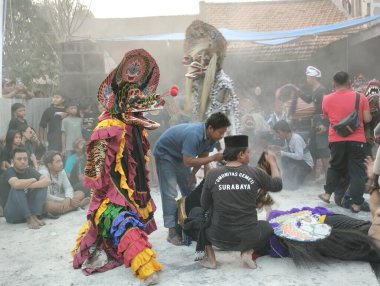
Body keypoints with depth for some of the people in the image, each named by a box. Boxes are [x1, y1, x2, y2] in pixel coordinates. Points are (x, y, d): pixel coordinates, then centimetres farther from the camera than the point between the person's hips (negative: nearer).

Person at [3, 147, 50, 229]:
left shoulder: (30, 171, 2)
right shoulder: (9, 171, -11)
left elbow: (47, 181, -15)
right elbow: (16, 184, -35)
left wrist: (28, 185, -27)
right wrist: (33, 180, -17)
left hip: (29, 208, 4)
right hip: (12, 214, -4)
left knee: (42, 185, -12)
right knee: (17, 189, -27)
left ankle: (34, 216, -22)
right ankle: (29, 219, -26)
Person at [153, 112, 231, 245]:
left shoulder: (211, 136, -14)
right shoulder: (194, 135, -39)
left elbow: (202, 156, -2)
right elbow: (188, 162, -39)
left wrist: (192, 175, -6)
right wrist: (214, 158, -37)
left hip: (180, 156, 8)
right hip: (165, 153, -8)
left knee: (190, 190, 7)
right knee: (170, 193, -13)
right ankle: (172, 232, -9)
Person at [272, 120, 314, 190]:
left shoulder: (296, 138, -25)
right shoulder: (287, 139, 0)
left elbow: (299, 156, -32)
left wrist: (284, 153, -28)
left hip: (307, 164, -8)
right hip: (297, 162, 8)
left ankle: (293, 183, -7)